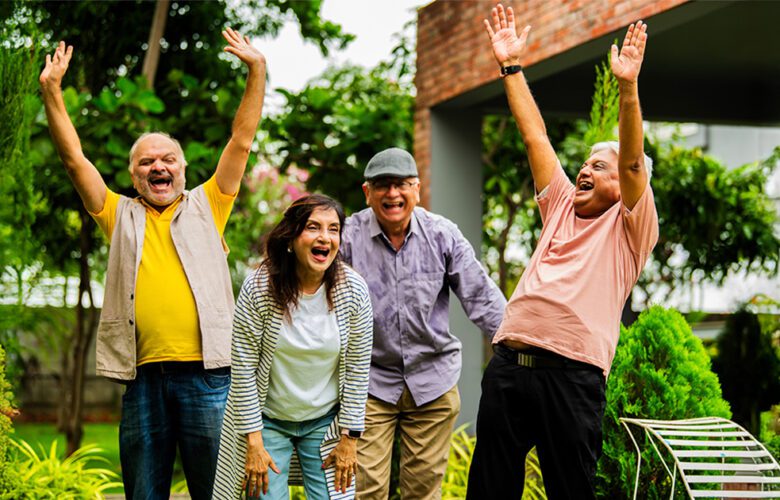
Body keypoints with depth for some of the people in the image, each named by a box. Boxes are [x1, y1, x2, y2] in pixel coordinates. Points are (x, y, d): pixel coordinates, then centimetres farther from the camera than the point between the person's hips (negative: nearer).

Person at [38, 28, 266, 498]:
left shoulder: (206, 206, 12)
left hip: (205, 372, -2)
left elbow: (242, 142, 7)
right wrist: (52, 90, 6)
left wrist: (257, 70, 1)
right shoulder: (121, 216, 16)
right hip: (143, 376, 2)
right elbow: (75, 159, 11)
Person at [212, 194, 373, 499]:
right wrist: (254, 443, -13)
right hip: (267, 422, -2)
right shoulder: (259, 288, -17)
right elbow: (243, 370, -13)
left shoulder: (354, 290, -11)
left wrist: (349, 438, -3)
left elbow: (357, 368, -4)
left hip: (326, 422, 2)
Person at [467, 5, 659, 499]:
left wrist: (628, 87, -21)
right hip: (509, 363, 6)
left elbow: (633, 162, -10)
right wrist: (511, 66, 20)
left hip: (572, 375, -5)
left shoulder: (629, 227, 5)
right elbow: (535, 134, 20)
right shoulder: (561, 207, 20)